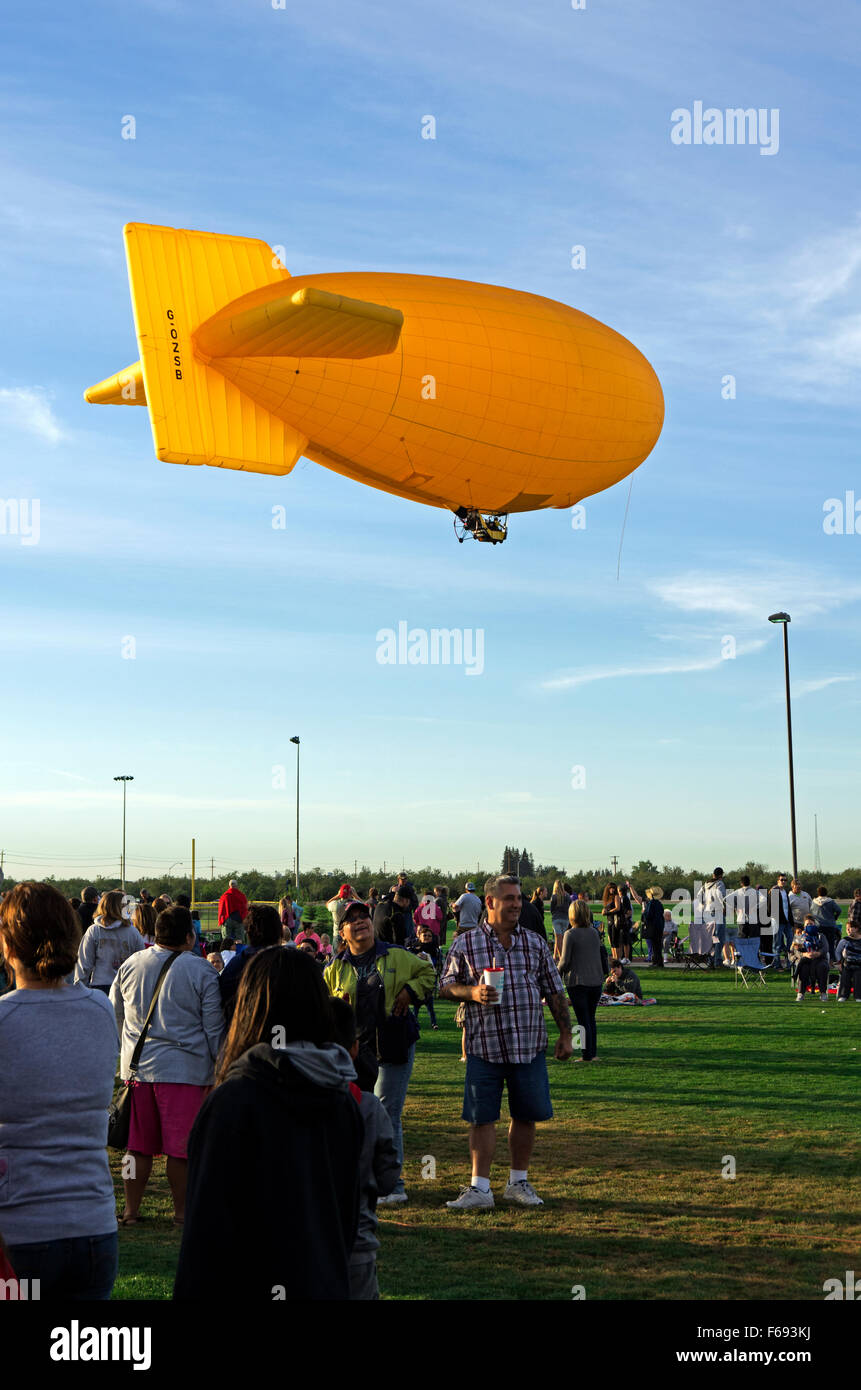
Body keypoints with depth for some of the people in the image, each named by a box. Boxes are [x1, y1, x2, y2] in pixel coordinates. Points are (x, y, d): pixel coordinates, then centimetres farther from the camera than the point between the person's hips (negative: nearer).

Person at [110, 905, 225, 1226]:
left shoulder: (130, 965, 5)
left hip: (137, 1067, 4)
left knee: (138, 1145, 12)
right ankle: (181, 1211, 15)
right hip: (184, 1069, -4)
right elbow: (214, 1028, -2)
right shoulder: (201, 972, -7)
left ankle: (131, 1210, 20)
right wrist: (217, 1068, 10)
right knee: (181, 1146, 5)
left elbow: (115, 1015, 18)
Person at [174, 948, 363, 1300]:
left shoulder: (233, 1102, -19)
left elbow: (207, 1229, -17)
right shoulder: (343, 1102, 0)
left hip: (252, 1287, -6)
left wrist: (189, 1293, -7)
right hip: (330, 1286, 6)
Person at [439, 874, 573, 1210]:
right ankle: (480, 1187, 10)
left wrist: (565, 1035, 8)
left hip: (529, 1046, 2)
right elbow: (446, 987, 5)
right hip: (484, 1047, -2)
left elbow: (555, 993, 12)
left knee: (526, 1116, 8)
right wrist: (472, 993, -14)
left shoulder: (535, 943, 8)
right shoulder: (465, 943, 1)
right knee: (481, 1117, 0)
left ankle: (518, 1182, 24)